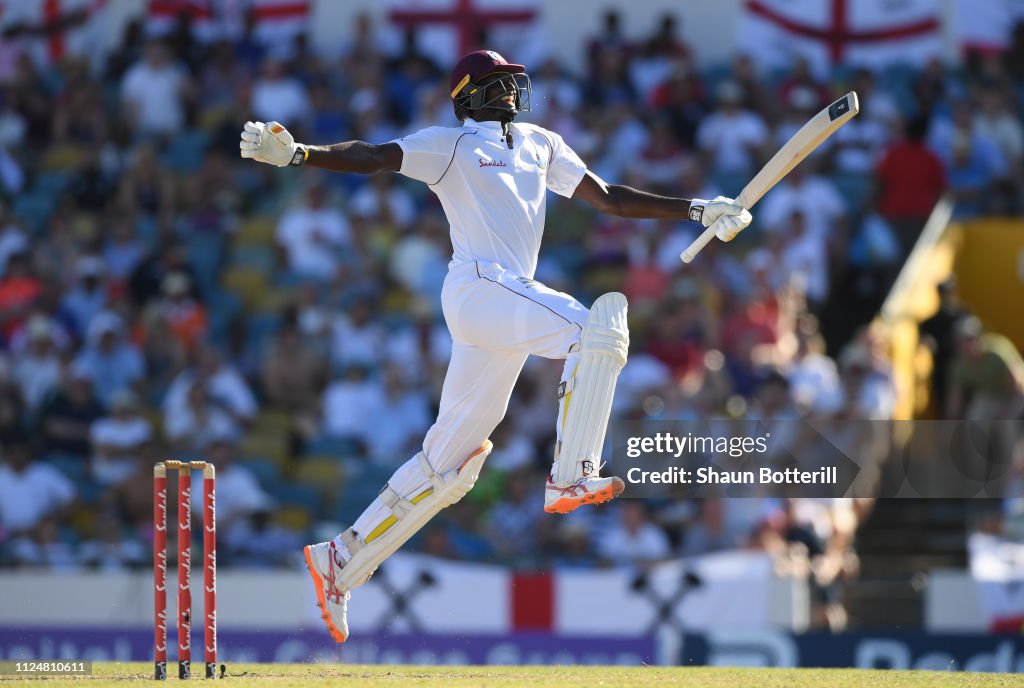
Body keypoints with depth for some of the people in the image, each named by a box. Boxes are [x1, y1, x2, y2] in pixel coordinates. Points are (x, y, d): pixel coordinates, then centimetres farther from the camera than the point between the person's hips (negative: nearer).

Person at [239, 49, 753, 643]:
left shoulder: (542, 144, 25)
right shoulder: (449, 146, 5)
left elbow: (608, 198, 27)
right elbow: (372, 158, -7)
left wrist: (697, 211, 19)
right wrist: (295, 153, -23)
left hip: (513, 298, 7)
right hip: (477, 286, -7)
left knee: (449, 464, 6)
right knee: (598, 325, -26)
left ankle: (342, 561, 10)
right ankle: (571, 478, -32)